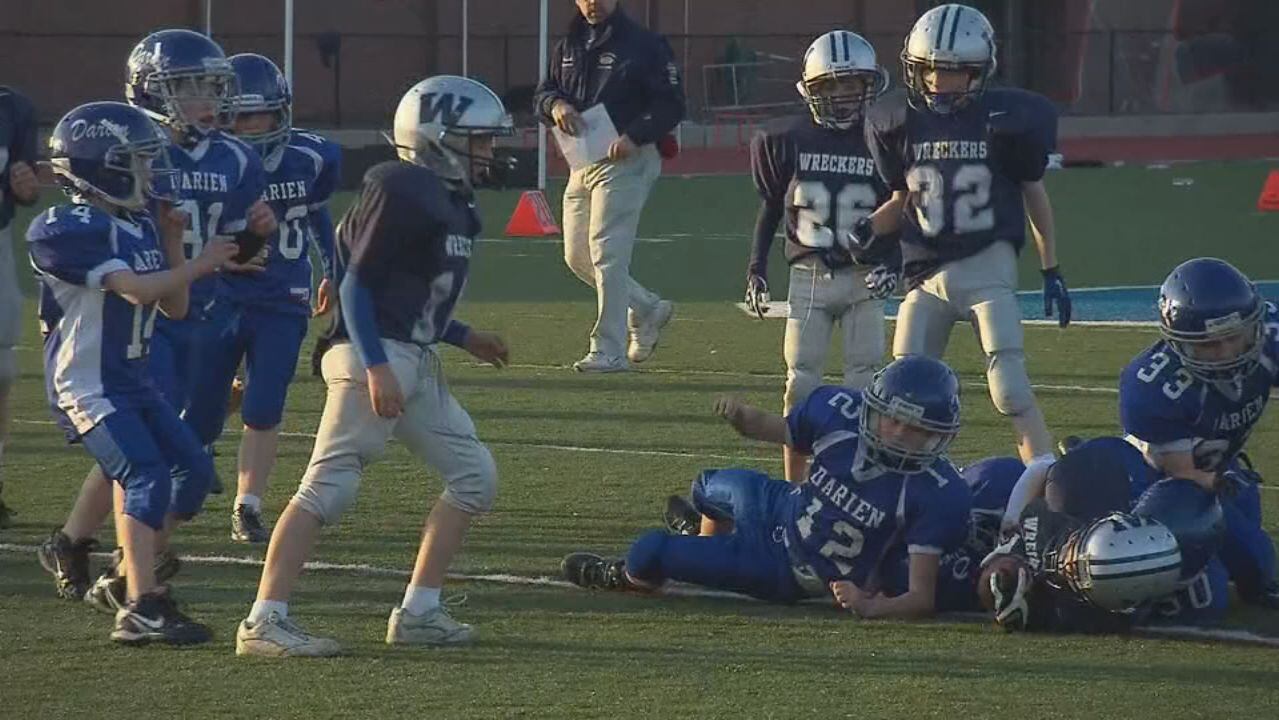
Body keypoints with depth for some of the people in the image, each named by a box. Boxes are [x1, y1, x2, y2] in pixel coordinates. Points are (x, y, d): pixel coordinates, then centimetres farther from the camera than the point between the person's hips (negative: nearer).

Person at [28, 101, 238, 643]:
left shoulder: (139, 227, 11)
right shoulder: (67, 230, -17)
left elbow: (174, 308, 14)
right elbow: (136, 290, -24)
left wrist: (173, 242, 4)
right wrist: (200, 265, -13)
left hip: (131, 381, 9)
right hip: (86, 386, -9)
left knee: (193, 469, 10)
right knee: (147, 476, -21)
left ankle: (132, 577, 21)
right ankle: (139, 611, -26)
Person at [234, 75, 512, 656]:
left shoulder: (447, 200, 17)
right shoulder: (402, 193, -13)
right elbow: (357, 285, -16)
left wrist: (463, 338, 23)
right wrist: (376, 368, -23)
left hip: (415, 362, 11)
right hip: (376, 355, -11)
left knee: (475, 477, 10)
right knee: (328, 487, -14)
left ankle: (418, 613, 12)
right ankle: (263, 622, -16)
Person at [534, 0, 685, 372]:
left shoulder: (644, 45, -7)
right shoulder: (568, 48, 14)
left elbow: (671, 104, -9)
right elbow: (542, 94, 15)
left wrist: (634, 136, -23)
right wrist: (556, 105, -9)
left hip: (625, 161, -8)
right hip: (581, 163, 8)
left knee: (607, 253, -11)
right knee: (577, 257, 10)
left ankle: (608, 351, -8)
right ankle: (648, 308, 28)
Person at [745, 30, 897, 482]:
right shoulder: (789, 141, 0)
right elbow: (770, 208, 10)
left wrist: (890, 264, -10)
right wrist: (755, 270, 6)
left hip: (864, 278, 0)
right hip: (809, 276, 0)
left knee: (864, 380, -3)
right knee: (801, 382, 0)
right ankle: (794, 485, 7)